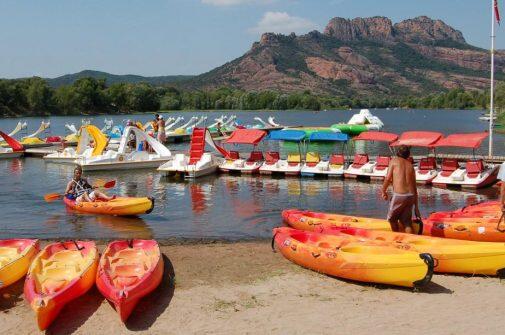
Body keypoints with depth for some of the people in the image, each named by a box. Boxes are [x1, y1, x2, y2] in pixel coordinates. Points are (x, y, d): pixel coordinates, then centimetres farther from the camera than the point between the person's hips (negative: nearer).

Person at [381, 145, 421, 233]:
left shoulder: (394, 161, 4)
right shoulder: (410, 165, 17)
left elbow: (388, 179, -5)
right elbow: (415, 187, 16)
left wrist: (383, 191, 13)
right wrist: (416, 207, 19)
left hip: (399, 195, -5)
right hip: (410, 196, 5)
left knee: (392, 218, 17)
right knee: (406, 222, 9)